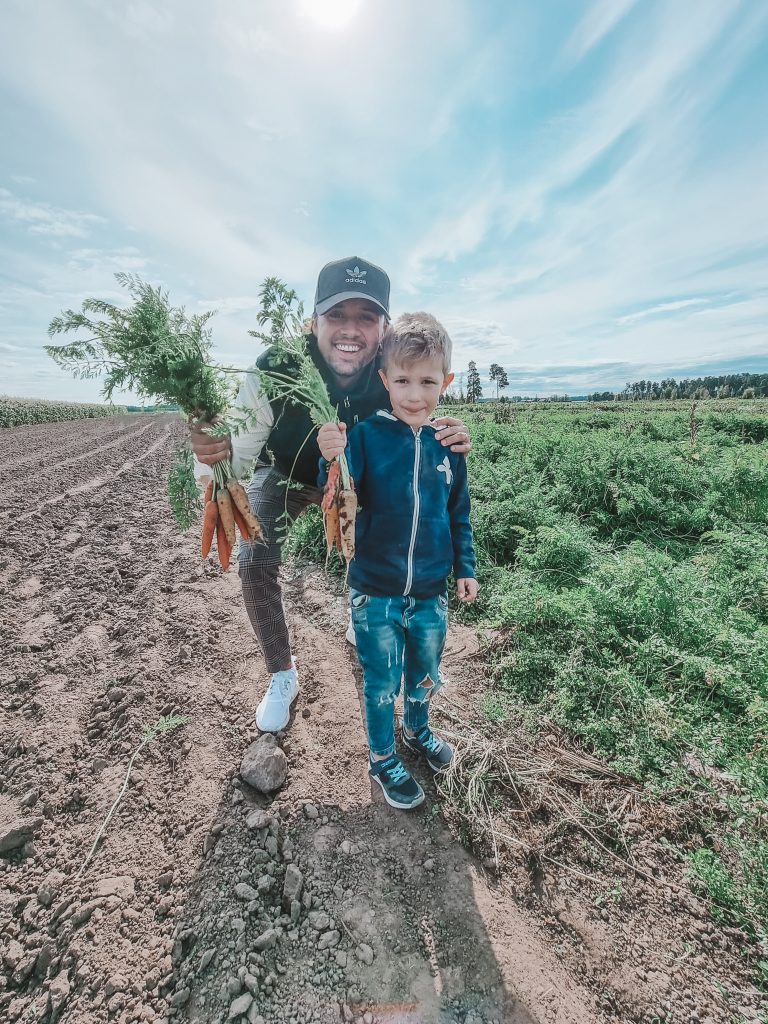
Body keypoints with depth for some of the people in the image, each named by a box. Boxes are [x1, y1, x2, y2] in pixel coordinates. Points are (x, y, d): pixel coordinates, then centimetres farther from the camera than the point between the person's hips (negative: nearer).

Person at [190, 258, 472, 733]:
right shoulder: (276, 372, -36)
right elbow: (239, 453, -31)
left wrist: (448, 444, -42)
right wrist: (216, 454, -55)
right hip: (283, 476, -1)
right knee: (255, 564, -14)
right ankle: (283, 676, 11)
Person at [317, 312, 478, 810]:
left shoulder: (448, 443, -3)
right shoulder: (366, 434, -14)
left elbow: (460, 512, 7)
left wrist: (466, 568, 10)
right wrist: (331, 461, -37)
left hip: (431, 591, 4)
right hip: (375, 591, -3)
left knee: (425, 672, 24)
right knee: (382, 680, 15)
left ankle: (418, 729, 55)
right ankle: (383, 757, 42)